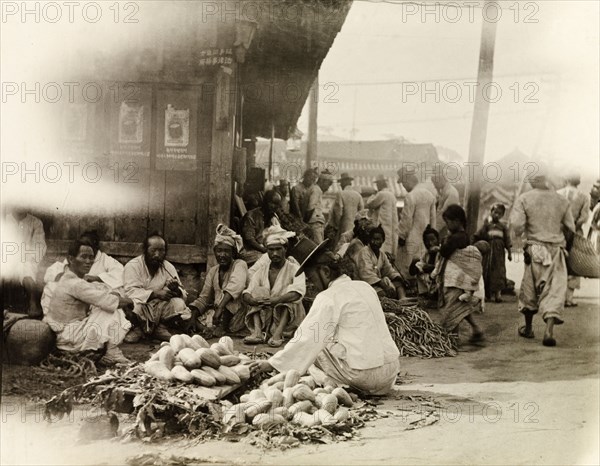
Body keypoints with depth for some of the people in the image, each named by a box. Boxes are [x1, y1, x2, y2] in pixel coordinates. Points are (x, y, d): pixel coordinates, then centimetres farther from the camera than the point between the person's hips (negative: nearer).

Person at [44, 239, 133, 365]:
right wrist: (128, 302, -7)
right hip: (68, 339, -10)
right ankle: (112, 354, -8)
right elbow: (107, 301, -24)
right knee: (110, 308, -14)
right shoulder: (75, 284, -23)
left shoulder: (69, 278, 10)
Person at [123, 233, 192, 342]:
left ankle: (161, 328, -1)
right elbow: (130, 291, -18)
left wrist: (176, 290, -22)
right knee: (134, 306, -36)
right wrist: (156, 294, -26)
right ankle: (138, 329, -4)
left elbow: (184, 295, 3)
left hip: (162, 306, 4)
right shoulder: (132, 266, -5)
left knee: (179, 304, -23)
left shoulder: (169, 267, 8)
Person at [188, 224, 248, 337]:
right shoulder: (213, 271, 13)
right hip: (217, 312, 6)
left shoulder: (239, 265, -5)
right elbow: (204, 297, 8)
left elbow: (235, 286, -25)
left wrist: (220, 308, -38)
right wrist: (193, 316, -11)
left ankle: (223, 326, -23)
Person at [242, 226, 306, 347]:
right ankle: (257, 332, -34)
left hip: (289, 316, -2)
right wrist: (253, 300, -30)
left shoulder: (294, 269, -2)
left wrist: (276, 300, -40)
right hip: (264, 318, 3)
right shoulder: (262, 270, 8)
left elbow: (298, 292, -22)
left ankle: (278, 333, -40)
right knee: (259, 291, -16)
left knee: (288, 292, -24)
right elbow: (246, 294, -4)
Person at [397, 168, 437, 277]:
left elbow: (406, 219, -15)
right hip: (426, 239, 8)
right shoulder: (430, 195, 8)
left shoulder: (411, 196, -16)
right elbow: (433, 217, 13)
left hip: (412, 239, -8)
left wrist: (401, 236, -5)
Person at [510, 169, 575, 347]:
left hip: (535, 248, -1)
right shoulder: (561, 200, 4)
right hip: (557, 249, 1)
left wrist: (520, 232, 8)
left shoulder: (524, 199, -4)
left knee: (530, 288, 15)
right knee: (555, 289, -1)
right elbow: (570, 228, 5)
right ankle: (549, 331, -16)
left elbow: (517, 224, -14)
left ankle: (528, 328, 29)